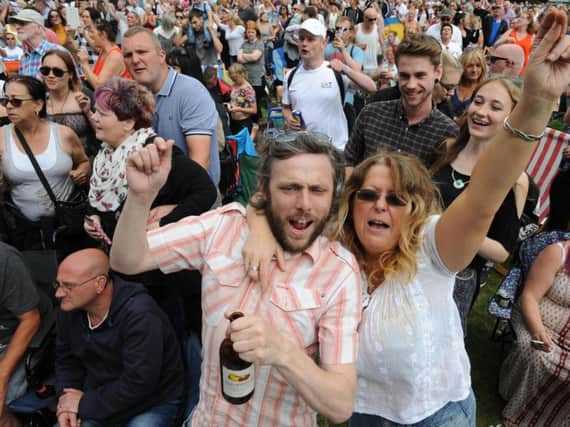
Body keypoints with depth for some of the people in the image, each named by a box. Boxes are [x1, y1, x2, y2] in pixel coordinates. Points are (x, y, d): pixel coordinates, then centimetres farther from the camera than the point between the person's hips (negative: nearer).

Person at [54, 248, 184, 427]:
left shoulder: (140, 315, -30)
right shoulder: (69, 308, -7)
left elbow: (138, 384, -28)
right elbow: (66, 359, 8)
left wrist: (85, 404, -18)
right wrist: (65, 398, -9)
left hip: (152, 403, -5)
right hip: (99, 397, 6)